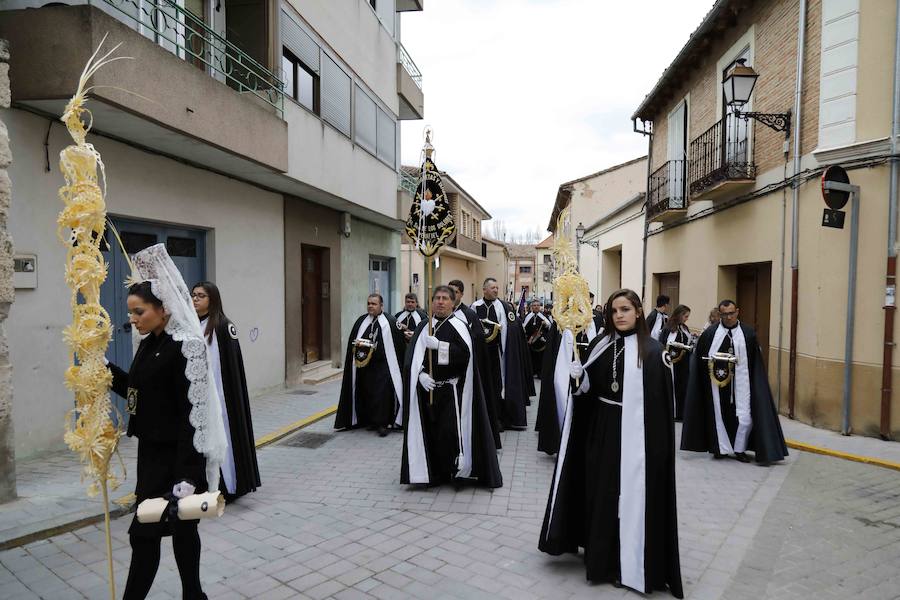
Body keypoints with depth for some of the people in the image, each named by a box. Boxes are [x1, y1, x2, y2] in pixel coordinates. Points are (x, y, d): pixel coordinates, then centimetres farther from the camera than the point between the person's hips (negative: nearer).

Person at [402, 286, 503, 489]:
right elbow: (412, 357, 2)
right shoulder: (423, 327, 9)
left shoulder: (459, 326, -2)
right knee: (431, 431, 6)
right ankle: (435, 472, 20)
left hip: (451, 389, -4)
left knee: (451, 431, -8)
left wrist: (439, 345, -23)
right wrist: (421, 374, -16)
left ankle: (456, 471, 10)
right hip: (427, 388, 4)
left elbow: (466, 354, -18)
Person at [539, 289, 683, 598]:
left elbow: (659, 400, -12)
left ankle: (629, 562, 19)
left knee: (631, 494, 3)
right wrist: (578, 376, -13)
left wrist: (656, 442, -16)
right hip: (600, 428, 5)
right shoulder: (600, 345, 6)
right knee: (600, 489, 13)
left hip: (634, 433, -5)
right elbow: (588, 387, 8)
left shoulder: (651, 350, -9)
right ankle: (601, 554, 31)